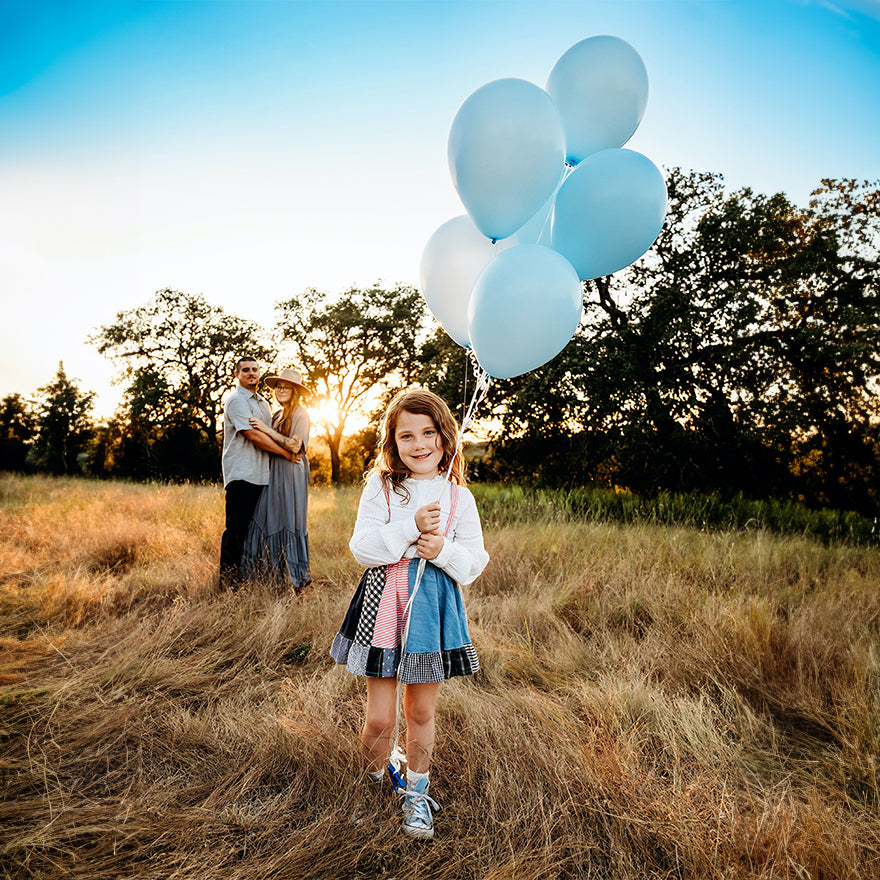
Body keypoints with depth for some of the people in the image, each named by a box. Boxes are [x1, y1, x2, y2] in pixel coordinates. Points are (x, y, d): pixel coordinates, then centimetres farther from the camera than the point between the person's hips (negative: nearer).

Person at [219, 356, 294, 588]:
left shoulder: (262, 402, 22)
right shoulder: (236, 400, -5)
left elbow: (270, 434, 25)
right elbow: (253, 435, -15)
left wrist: (289, 442, 5)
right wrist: (285, 452, -9)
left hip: (260, 475, 8)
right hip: (240, 475, -8)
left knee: (253, 527, 9)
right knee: (236, 528, -6)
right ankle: (228, 581, 1)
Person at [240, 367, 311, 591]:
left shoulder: (300, 413, -5)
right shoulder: (278, 415, 17)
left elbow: (295, 446, -15)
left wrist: (267, 430, -14)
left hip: (291, 474, -7)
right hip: (274, 474, 7)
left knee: (289, 521, -5)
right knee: (269, 520, 3)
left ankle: (296, 577, 4)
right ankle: (276, 574, 9)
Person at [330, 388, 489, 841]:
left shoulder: (459, 497, 1)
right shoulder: (379, 489, -2)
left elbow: (475, 561, 3)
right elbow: (363, 546, -11)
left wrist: (442, 550, -16)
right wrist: (410, 527, -21)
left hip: (434, 605, 1)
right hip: (383, 601, -1)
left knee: (421, 710, 14)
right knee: (379, 717, 5)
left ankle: (416, 794, 36)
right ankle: (372, 784, 35)